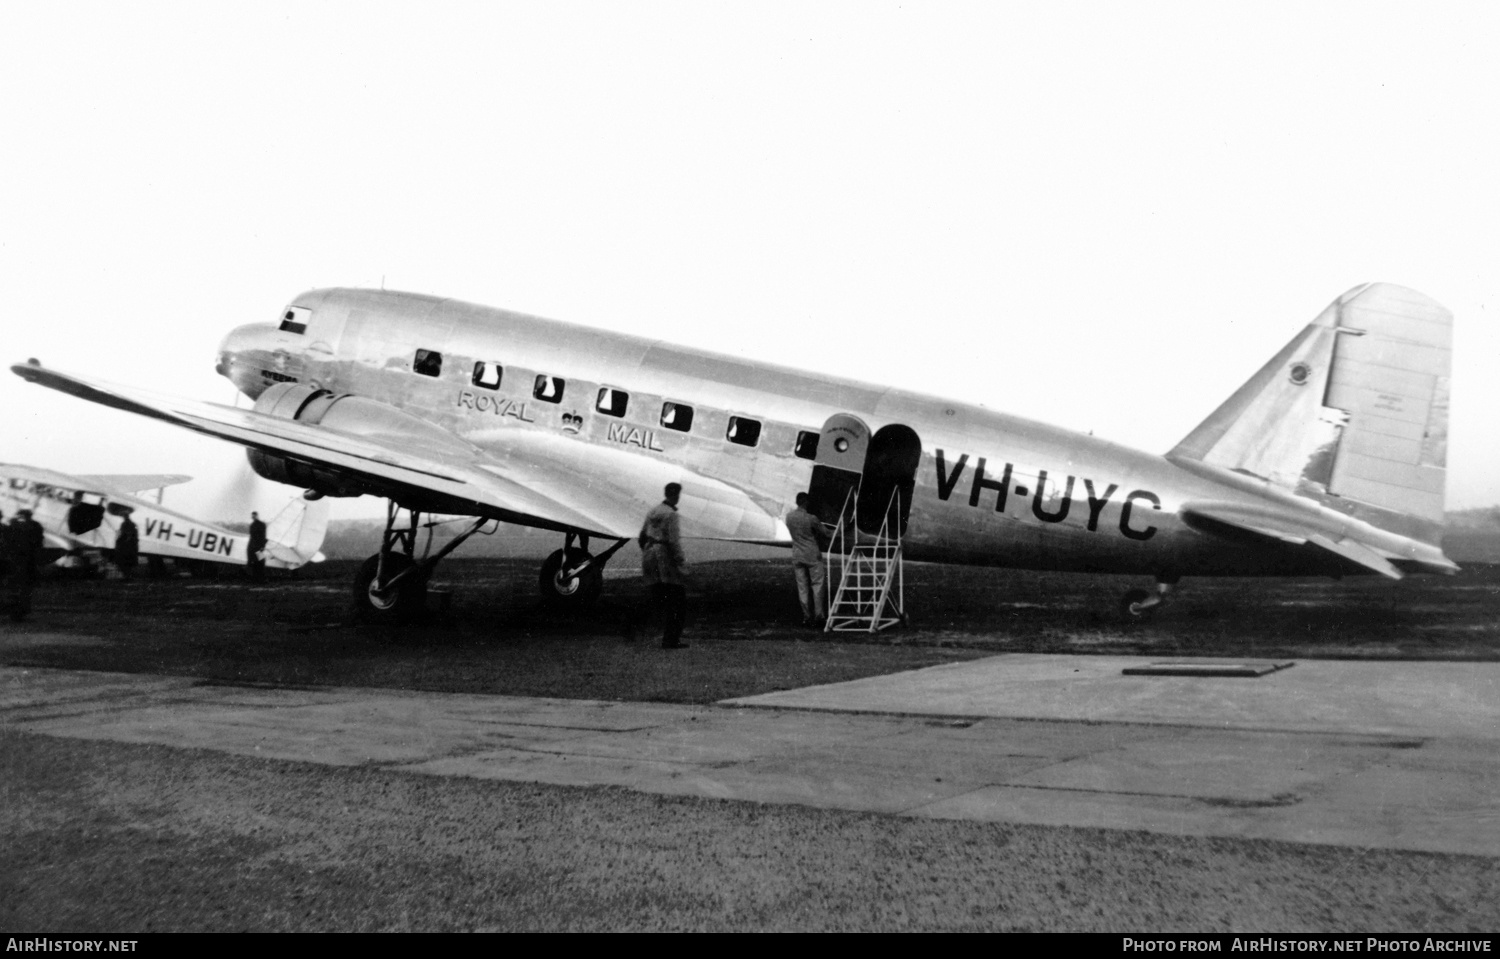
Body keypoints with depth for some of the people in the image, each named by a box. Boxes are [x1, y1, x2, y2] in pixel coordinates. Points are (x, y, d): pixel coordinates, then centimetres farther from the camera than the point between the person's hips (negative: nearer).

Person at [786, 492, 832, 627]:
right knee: (817, 584, 2)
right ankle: (818, 616, -4)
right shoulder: (811, 518, -15)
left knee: (802, 587, 8)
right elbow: (825, 532, -3)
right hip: (812, 555, -4)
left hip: (797, 556, 4)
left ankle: (806, 617, 9)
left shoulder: (789, 517, 0)